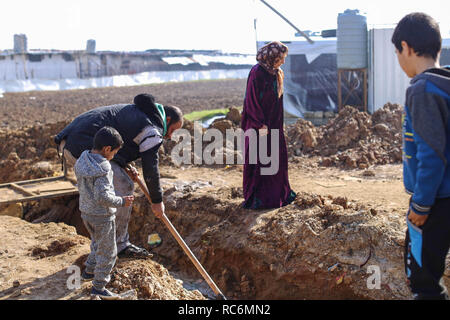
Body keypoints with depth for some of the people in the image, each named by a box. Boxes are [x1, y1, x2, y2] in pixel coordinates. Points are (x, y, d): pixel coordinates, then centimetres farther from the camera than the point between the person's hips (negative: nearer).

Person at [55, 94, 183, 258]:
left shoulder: (135, 111, 24)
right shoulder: (152, 128, -5)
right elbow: (150, 166, -5)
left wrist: (126, 166, 20)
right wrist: (157, 200, 6)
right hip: (86, 147, -10)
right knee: (123, 189, -5)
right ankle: (119, 245, 3)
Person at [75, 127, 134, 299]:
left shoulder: (82, 161, 0)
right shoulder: (103, 168, -26)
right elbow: (103, 197, -31)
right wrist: (121, 201, -19)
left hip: (86, 212, 8)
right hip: (102, 216, -8)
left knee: (98, 244, 30)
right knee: (107, 252, 6)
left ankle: (89, 271, 43)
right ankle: (98, 286, 13)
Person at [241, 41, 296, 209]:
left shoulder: (275, 73, 11)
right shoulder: (257, 72, -17)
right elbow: (252, 100, -19)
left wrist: (277, 124, 16)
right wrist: (261, 125, -20)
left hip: (274, 124, 9)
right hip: (259, 123, -9)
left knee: (278, 156, 13)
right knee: (258, 160, -2)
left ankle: (279, 193, 25)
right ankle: (253, 198, 8)